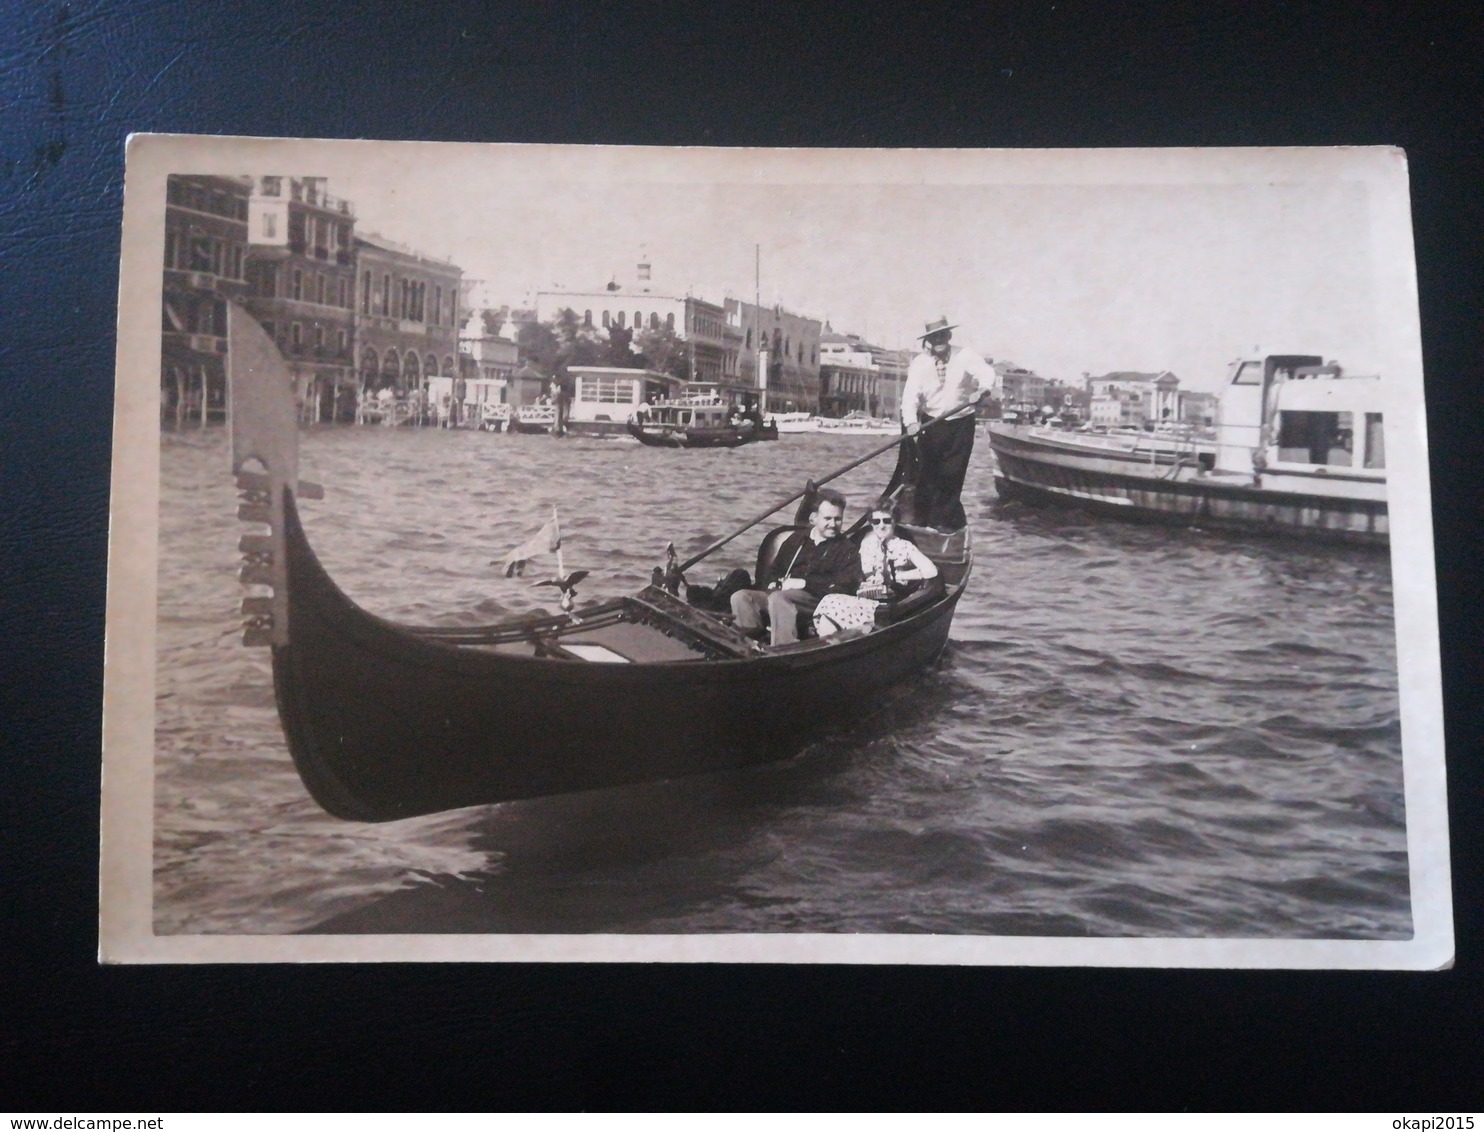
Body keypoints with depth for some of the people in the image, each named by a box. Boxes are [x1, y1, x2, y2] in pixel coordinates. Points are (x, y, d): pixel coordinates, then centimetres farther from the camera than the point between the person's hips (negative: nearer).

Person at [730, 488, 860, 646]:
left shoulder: (847, 550, 10)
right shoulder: (796, 539, 26)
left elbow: (844, 586, -6)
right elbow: (775, 570, 29)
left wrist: (804, 583, -10)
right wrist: (774, 583, 3)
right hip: (781, 593, 6)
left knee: (778, 598, -37)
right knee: (740, 597, -19)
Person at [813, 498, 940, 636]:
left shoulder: (904, 547, 7)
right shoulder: (868, 543, 21)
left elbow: (931, 570, -6)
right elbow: (865, 574, 13)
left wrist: (897, 576, -3)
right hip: (863, 599, 5)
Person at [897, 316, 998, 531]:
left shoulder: (964, 356, -8)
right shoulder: (919, 363, -8)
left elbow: (985, 371, -21)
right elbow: (911, 394, -19)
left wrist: (985, 386, -45)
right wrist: (911, 422, -36)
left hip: (961, 424, -1)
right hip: (931, 423, 1)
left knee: (952, 473, 0)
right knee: (926, 471, 5)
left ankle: (946, 520, 13)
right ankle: (921, 518, 18)